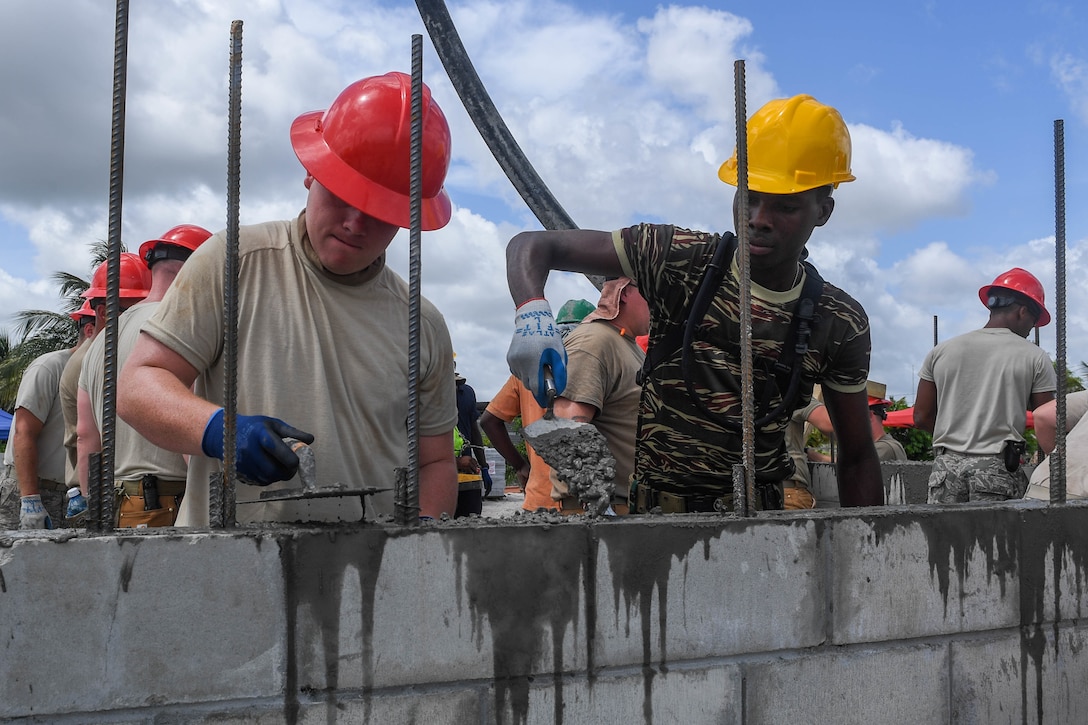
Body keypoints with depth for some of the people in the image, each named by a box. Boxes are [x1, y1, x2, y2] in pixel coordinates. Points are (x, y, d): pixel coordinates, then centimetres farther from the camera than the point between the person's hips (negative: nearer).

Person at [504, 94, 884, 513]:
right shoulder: (680, 259, -2)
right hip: (660, 513, -1)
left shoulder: (841, 325, 4)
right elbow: (531, 247, 2)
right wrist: (532, 313, -19)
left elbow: (857, 458, 12)